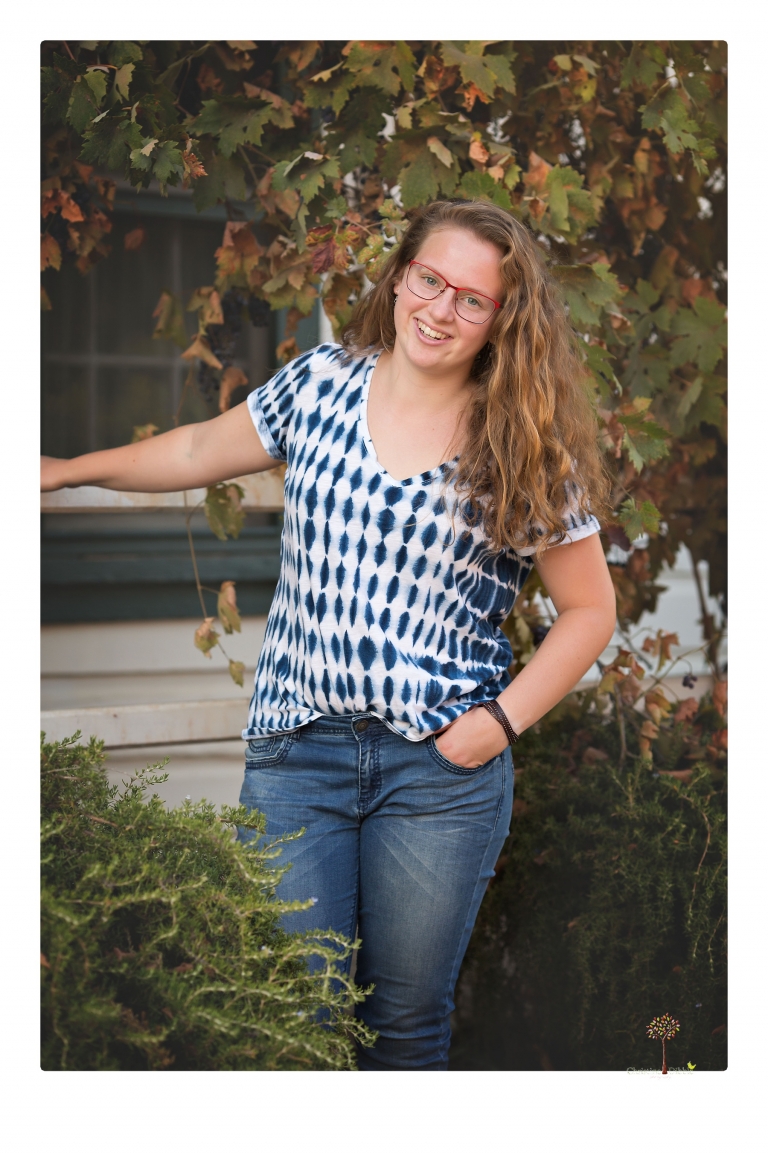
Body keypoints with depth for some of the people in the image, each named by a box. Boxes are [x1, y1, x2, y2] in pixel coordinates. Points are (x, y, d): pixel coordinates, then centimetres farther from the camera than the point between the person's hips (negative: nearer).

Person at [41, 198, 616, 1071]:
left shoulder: (526, 449, -1)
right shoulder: (321, 382, 5)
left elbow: (589, 609, 5)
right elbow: (201, 452, 21)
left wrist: (502, 719, -5)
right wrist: (68, 470, 25)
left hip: (442, 768, -1)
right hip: (295, 747, 2)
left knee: (407, 1022, 6)